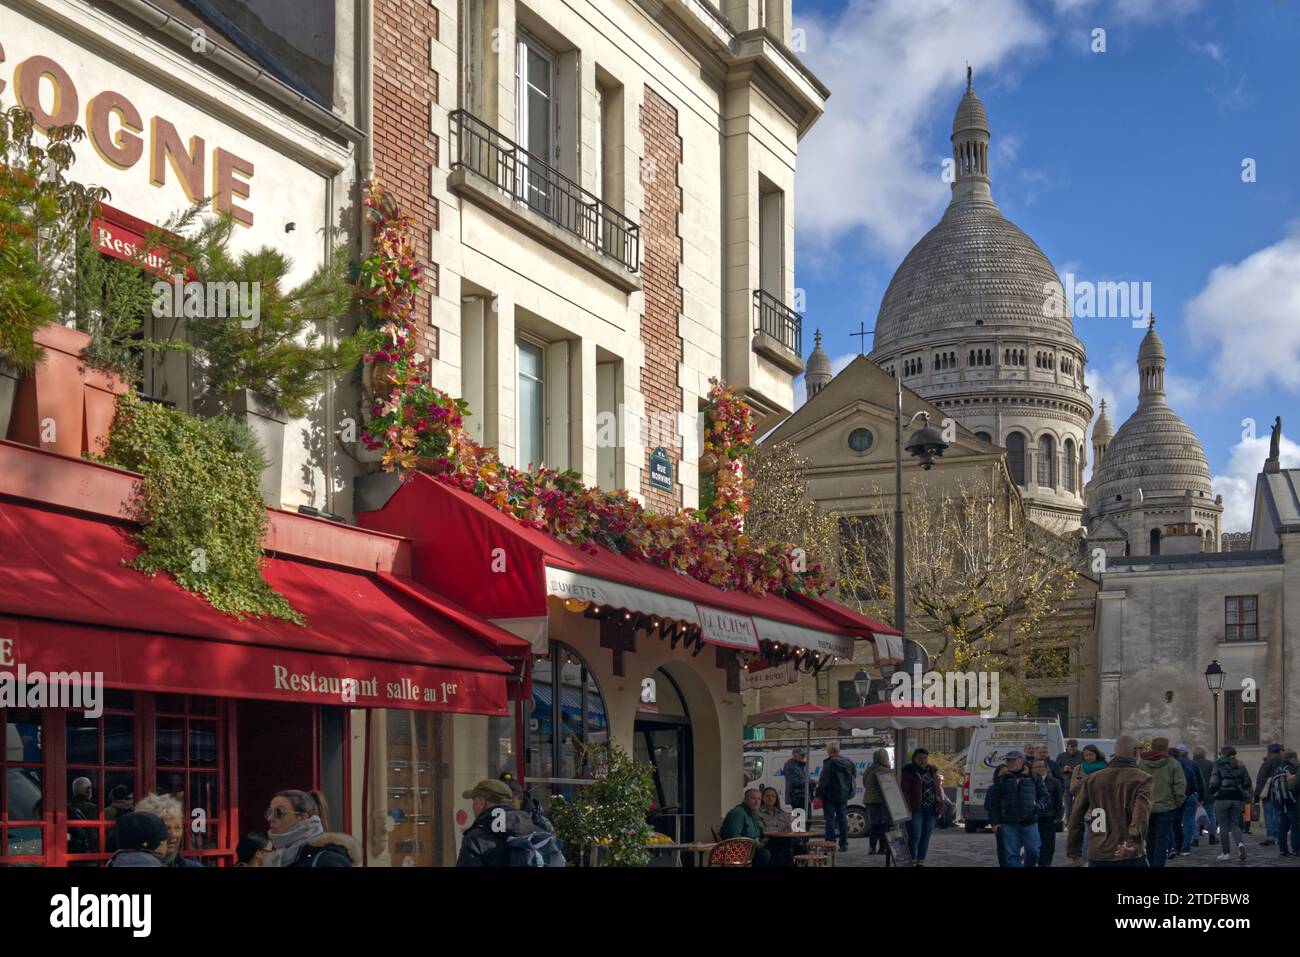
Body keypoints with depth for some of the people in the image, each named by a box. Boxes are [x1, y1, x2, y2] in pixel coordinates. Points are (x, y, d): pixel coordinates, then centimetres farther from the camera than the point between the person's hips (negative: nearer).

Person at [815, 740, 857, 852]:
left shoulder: (829, 763, -16)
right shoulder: (848, 762, 7)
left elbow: (824, 780, -18)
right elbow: (854, 774, 18)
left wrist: (818, 793, -10)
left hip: (830, 795, -6)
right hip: (843, 796, 6)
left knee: (830, 819, -2)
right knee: (843, 819, 12)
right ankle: (844, 844, 13)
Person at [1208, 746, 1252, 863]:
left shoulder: (1219, 767, -8)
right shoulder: (1241, 768, 6)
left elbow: (1214, 784, -12)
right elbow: (1247, 783, 7)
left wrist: (1212, 795, 6)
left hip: (1222, 799, -4)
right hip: (1237, 799, 4)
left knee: (1224, 827, 6)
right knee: (1235, 826, 11)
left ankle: (1226, 852, 9)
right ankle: (1241, 843, -17)